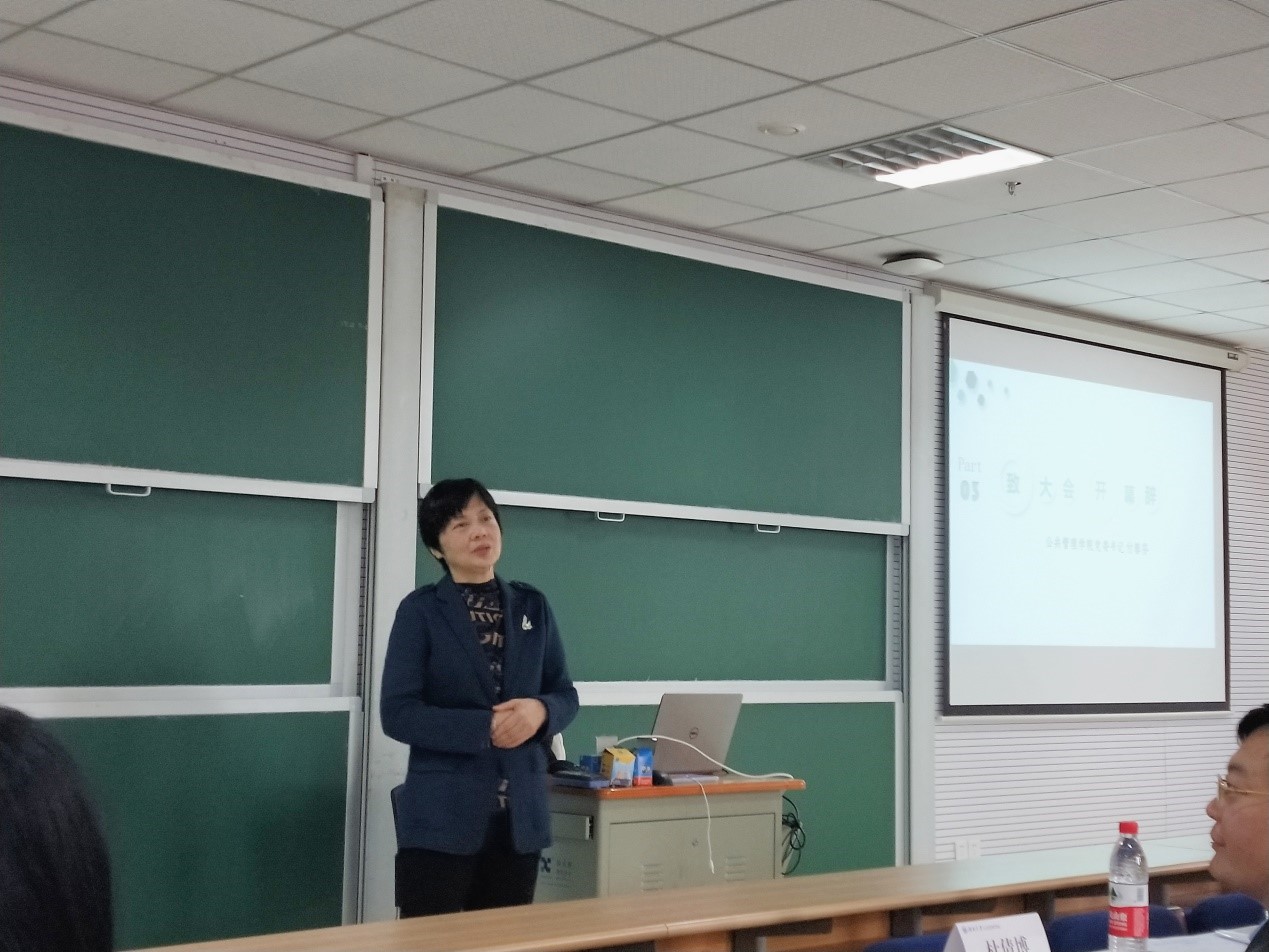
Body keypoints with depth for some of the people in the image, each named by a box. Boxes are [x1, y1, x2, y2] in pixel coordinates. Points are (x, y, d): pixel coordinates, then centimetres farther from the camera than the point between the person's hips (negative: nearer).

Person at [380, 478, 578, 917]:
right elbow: (397, 713, -10)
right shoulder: (420, 611, -4)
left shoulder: (533, 606, 9)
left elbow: (565, 694, 12)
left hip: (520, 815, 4)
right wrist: (485, 728, -18)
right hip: (442, 817, -4)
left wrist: (540, 711, -11)